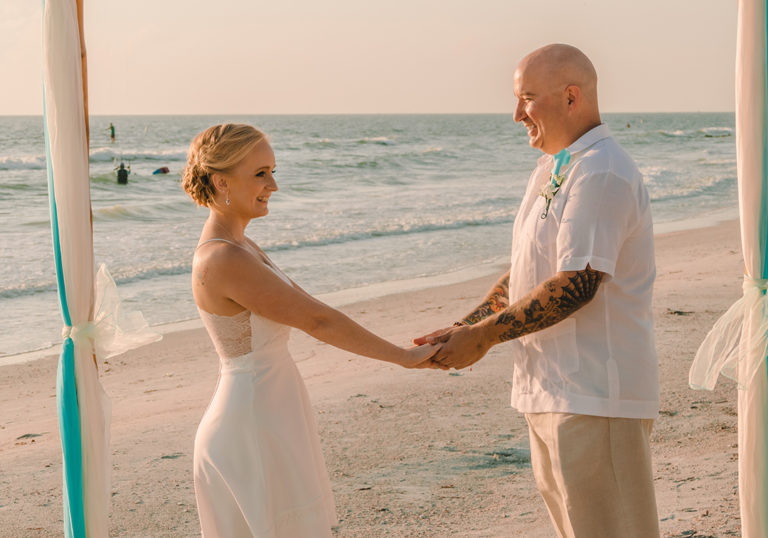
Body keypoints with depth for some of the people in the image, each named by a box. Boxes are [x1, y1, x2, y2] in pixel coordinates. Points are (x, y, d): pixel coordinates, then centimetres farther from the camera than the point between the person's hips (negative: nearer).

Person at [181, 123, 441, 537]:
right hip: (250, 436, -10)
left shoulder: (241, 248, 9)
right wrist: (405, 357, -12)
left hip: (267, 421, 10)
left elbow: (308, 308, 12)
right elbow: (317, 320, -20)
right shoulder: (223, 261, -22)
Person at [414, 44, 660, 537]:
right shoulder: (552, 171, 18)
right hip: (552, 388, 10)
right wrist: (463, 330, 9)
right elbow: (524, 276, 21)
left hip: (595, 393, -10)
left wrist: (483, 336, -17)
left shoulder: (602, 174, -16)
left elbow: (576, 285, -23)